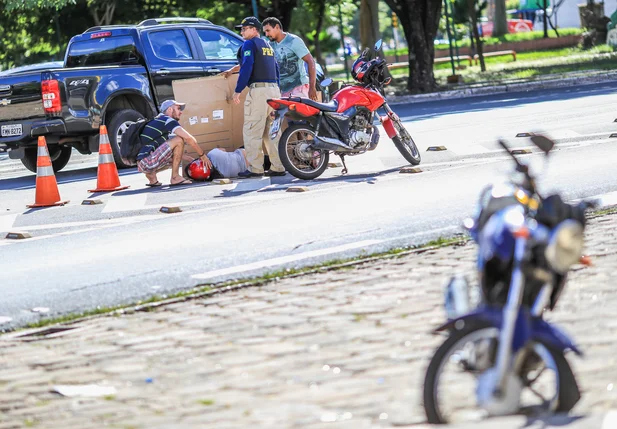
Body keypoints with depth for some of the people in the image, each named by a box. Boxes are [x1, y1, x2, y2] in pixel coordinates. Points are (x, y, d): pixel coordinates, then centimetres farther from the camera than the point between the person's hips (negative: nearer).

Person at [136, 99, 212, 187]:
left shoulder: (157, 121, 26)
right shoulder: (168, 120, -2)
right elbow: (189, 138, -11)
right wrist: (202, 155, 1)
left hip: (141, 165, 10)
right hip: (148, 162, -10)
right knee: (179, 140, -9)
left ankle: (151, 175, 10)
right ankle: (175, 177, -8)